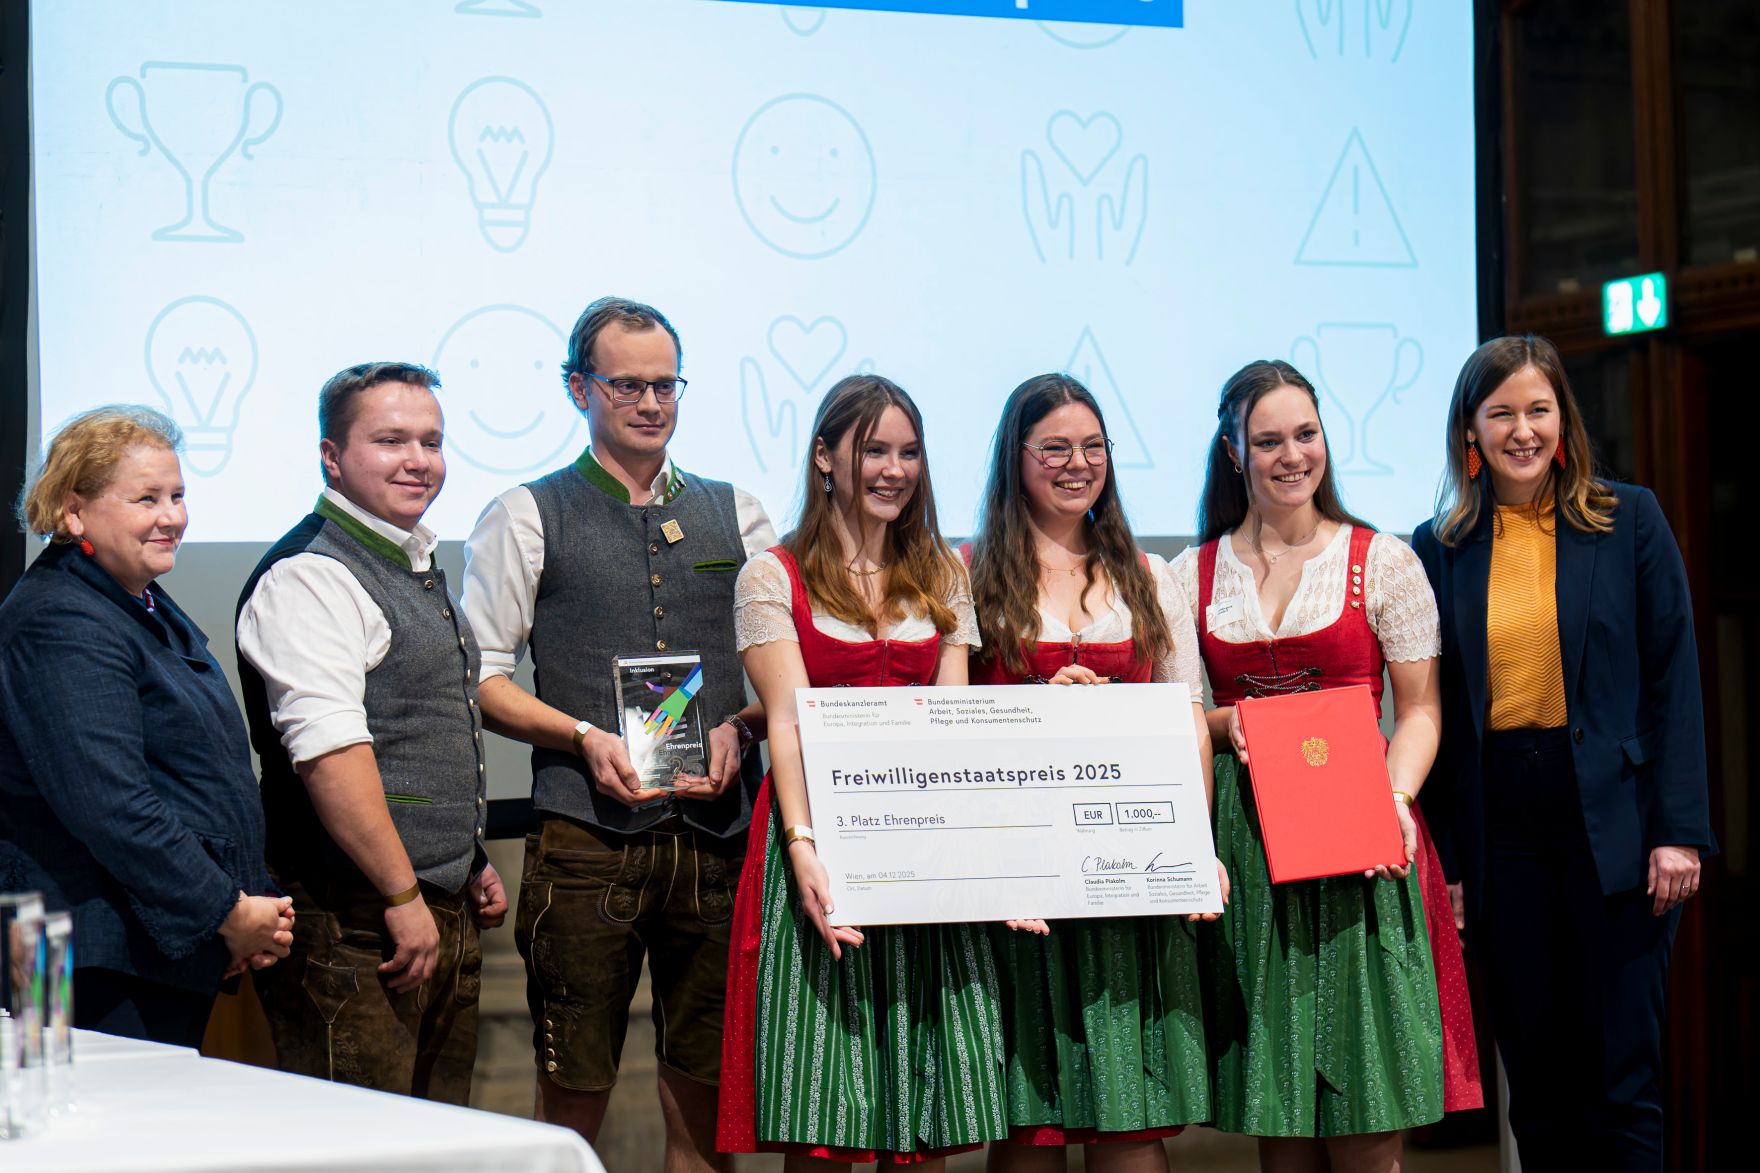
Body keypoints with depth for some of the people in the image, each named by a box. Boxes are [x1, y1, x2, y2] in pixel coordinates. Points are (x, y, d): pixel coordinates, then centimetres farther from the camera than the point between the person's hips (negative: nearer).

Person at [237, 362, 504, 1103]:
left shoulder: (418, 568, 18)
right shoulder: (311, 577, -13)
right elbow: (329, 754, -22)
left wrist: (471, 868, 23)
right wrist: (402, 896, -21)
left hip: (445, 914, 10)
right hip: (357, 924, -10)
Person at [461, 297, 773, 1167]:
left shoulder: (736, 515, 15)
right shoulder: (526, 517, 6)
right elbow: (479, 677, 2)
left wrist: (739, 727, -5)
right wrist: (585, 737, -11)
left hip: (718, 831, 3)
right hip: (588, 831, -3)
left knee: (706, 1092, 5)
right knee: (573, 1094, -2)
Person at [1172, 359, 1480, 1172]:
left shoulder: (1382, 562, 5)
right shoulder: (1194, 574, 10)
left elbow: (1418, 709, 4)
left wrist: (1396, 797, -14)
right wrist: (1224, 725, -8)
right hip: (1241, 841, 2)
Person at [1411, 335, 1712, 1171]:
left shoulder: (1629, 521, 3)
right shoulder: (1440, 547, 8)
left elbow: (1672, 680, 0)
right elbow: (1431, 708, 9)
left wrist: (1680, 828, -8)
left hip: (1611, 820, -2)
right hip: (1498, 831, 2)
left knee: (1619, 1079, -2)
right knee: (1536, 1081, 7)